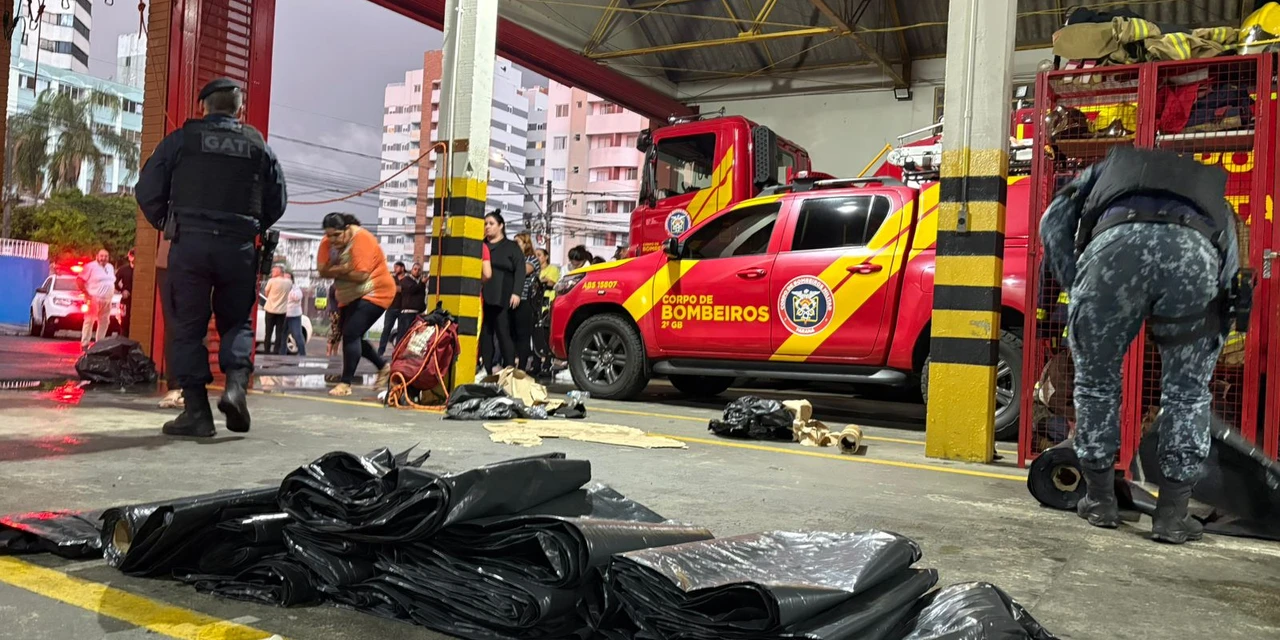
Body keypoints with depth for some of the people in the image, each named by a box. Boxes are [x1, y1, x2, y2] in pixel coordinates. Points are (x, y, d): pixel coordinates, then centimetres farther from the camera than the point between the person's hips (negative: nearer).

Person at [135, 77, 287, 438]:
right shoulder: (258, 146, 10)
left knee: (188, 327, 4)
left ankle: (196, 411, 1)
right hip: (239, 247, 2)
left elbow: (147, 191, 4)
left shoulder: (182, 139, 5)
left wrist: (165, 224, 21)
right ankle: (236, 383, -9)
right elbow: (277, 201, 12)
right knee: (236, 321, 15)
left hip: (190, 243, -1)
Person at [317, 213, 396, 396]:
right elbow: (322, 271, -9)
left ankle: (345, 383, -10)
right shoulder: (328, 242, -3)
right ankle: (383, 367, 33)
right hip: (349, 296, 9)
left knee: (351, 334, -17)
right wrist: (342, 270, -27)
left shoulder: (361, 239, -24)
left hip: (374, 294, -9)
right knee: (352, 337, 14)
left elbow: (361, 275, -30)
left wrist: (335, 272, -17)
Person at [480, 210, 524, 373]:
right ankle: (486, 370, 4)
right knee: (484, 334, 1)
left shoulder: (511, 247, 11)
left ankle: (509, 369, -8)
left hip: (502, 298, -4)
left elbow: (519, 271, 0)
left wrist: (516, 292, -13)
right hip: (482, 297, 4)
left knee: (503, 333, -8)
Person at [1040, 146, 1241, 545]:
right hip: (1196, 251, 1)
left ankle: (1100, 500, 27)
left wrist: (1078, 292, 26)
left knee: (1095, 380, 20)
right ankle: (1172, 513, 21)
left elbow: (1054, 220, 25)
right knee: (1188, 391, 21)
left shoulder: (1110, 167, 42)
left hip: (1117, 240, -1)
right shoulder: (1210, 186, 45)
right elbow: (1230, 261, 38)